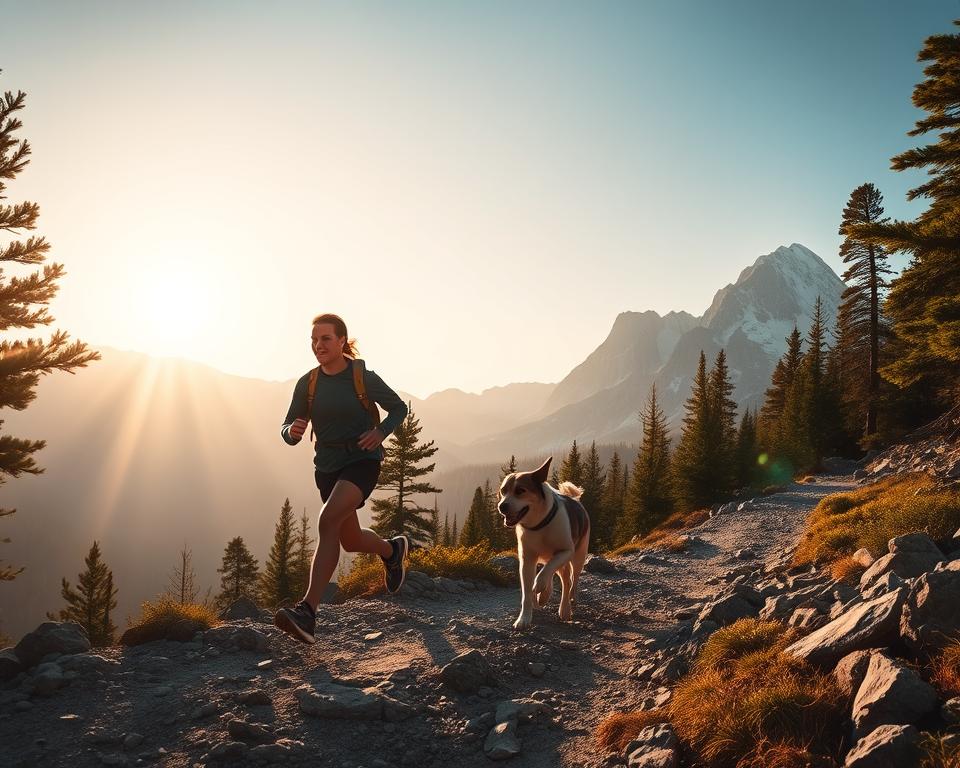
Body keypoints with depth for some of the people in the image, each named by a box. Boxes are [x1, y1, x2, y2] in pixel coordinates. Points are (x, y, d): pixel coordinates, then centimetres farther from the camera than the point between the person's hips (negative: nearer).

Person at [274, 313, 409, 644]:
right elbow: (288, 432, 1)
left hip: (362, 461, -5)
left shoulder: (364, 378, -10)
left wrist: (380, 432, -15)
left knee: (328, 521, -29)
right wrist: (293, 430, -24)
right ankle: (393, 549, 51)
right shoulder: (307, 383, -1)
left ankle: (308, 612, -32)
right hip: (327, 467, 6)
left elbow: (398, 408, 5)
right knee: (351, 541, 16)